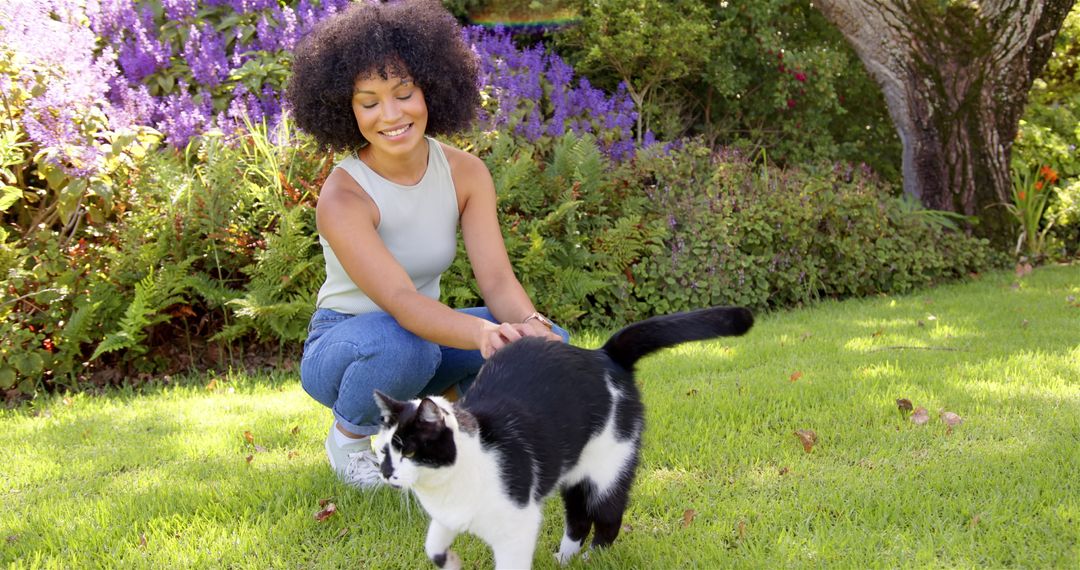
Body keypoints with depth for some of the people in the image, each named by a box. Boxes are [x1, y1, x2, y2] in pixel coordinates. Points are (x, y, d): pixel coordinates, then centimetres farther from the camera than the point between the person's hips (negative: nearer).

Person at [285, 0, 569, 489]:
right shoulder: (342, 197, -26)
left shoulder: (465, 173, -10)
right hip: (342, 348, -4)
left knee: (547, 343, -19)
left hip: (425, 332, 5)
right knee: (403, 347, -39)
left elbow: (497, 279, -17)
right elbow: (401, 302, -39)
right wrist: (485, 333, -57)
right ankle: (350, 436, -7)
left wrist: (530, 324, -40)